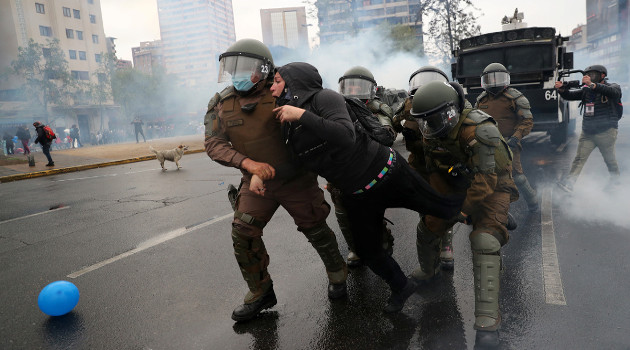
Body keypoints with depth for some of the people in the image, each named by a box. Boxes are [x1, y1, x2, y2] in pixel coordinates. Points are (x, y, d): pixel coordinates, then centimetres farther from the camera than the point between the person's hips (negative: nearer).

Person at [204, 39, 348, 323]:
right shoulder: (222, 104, -4)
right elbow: (214, 144, -12)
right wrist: (248, 163, -27)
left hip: (296, 179, -3)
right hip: (256, 181, 3)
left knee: (315, 229, 8)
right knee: (243, 233, -5)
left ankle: (337, 274, 35)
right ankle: (260, 292, 14)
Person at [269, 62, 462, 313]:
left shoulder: (324, 98, -18)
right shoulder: (288, 125, 4)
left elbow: (347, 137, -33)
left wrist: (302, 115, -31)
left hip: (386, 173, -7)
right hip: (356, 196, 7)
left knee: (447, 207, 4)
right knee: (367, 250, 15)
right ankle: (401, 287, 40)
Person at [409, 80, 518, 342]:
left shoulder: (479, 130, -32)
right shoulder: (433, 134, -8)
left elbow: (487, 177, -30)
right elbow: (435, 171, 6)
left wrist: (465, 209, -23)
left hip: (492, 188, -7)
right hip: (459, 185, 7)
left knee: (484, 241, -25)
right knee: (427, 228, 9)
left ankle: (487, 314, -19)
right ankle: (427, 271, 39)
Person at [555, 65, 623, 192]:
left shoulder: (613, 87, -3)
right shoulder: (586, 90, 12)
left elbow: (613, 92, -27)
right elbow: (570, 96, 2)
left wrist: (592, 85, -43)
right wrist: (561, 89, -22)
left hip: (606, 132, -4)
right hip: (587, 133, 4)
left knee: (609, 160, 10)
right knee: (579, 158, -6)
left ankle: (615, 181, 32)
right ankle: (569, 183, -13)